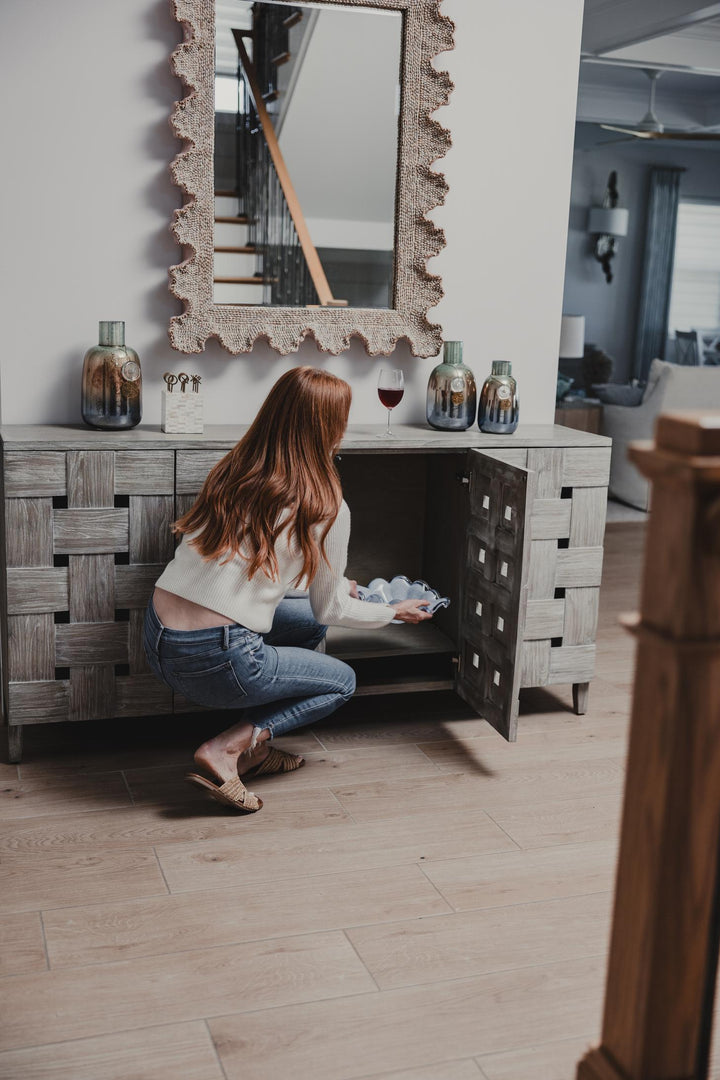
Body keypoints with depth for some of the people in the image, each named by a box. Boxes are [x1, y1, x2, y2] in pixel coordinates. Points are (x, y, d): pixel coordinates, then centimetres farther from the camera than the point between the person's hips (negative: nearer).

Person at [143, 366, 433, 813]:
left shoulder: (233, 470, 10)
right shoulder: (325, 507, -8)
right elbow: (330, 609, 6)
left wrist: (337, 586, 37)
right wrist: (393, 612, 25)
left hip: (158, 640, 7)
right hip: (213, 659, -7)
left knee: (309, 623, 26)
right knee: (342, 681, 18)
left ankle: (254, 748, 21)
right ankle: (226, 750, 0)